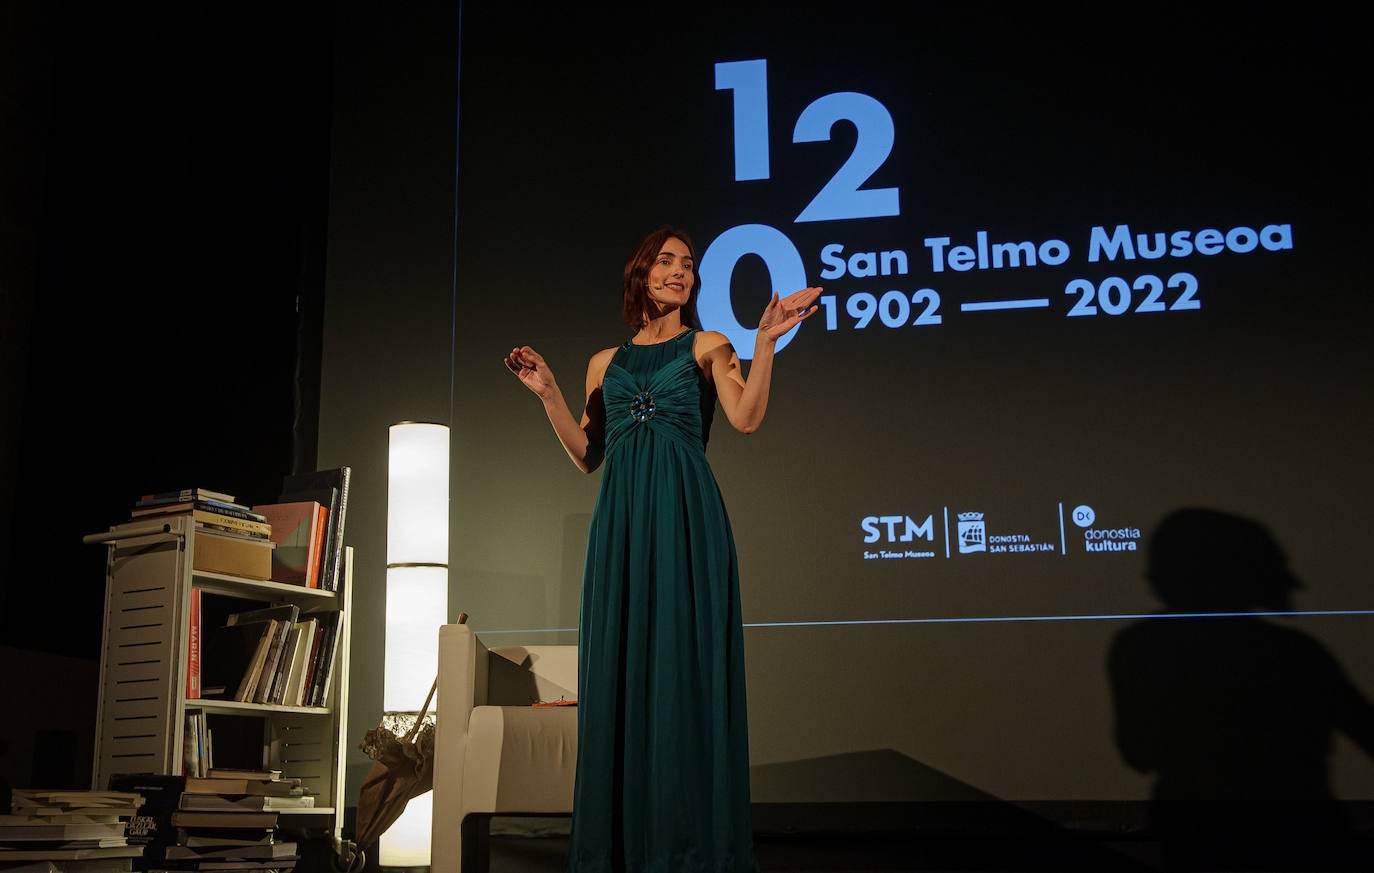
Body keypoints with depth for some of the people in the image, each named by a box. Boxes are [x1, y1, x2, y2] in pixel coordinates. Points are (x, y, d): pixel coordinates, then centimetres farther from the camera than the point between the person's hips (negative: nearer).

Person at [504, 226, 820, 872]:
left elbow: (746, 418, -6)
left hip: (686, 517, -3)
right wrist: (547, 391, 9)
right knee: (618, 668, 1)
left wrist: (766, 341, -14)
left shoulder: (707, 346, 11)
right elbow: (586, 455, 16)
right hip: (620, 520, 3)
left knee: (684, 664, -7)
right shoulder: (606, 362, 19)